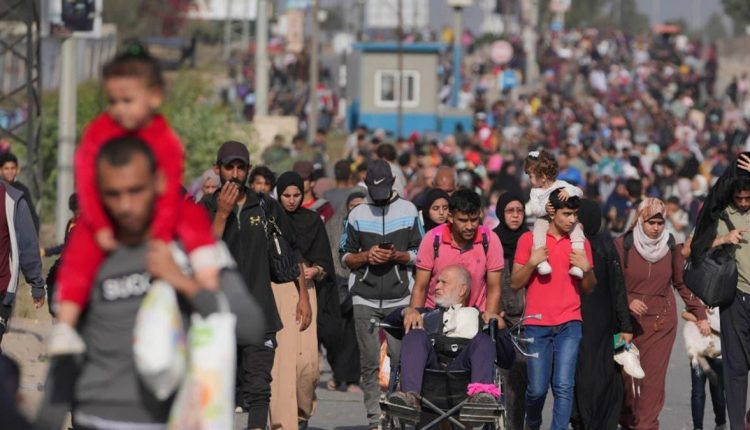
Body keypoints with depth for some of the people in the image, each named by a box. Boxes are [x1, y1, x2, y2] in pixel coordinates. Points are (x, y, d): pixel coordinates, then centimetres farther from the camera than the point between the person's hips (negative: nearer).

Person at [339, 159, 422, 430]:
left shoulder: (408, 210, 8)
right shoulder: (357, 214, 12)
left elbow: (419, 254, 7)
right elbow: (345, 257, 13)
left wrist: (396, 255, -11)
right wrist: (367, 256, -6)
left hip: (400, 298, -1)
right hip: (365, 298, 1)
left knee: (402, 358, -9)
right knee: (369, 362, -2)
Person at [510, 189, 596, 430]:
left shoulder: (580, 242, 10)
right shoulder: (529, 239, 3)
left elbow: (588, 288, 14)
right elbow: (515, 284, 3)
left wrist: (586, 269, -5)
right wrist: (532, 262, -12)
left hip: (569, 324, 1)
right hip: (537, 324, -1)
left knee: (564, 386, -9)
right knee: (537, 388, 1)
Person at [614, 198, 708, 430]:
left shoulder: (671, 246, 4)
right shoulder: (622, 245, -4)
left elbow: (682, 283, 12)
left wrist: (700, 314, 9)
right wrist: (628, 301, -19)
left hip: (661, 322, 1)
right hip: (629, 320, -1)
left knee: (653, 376, -7)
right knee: (625, 374, 2)